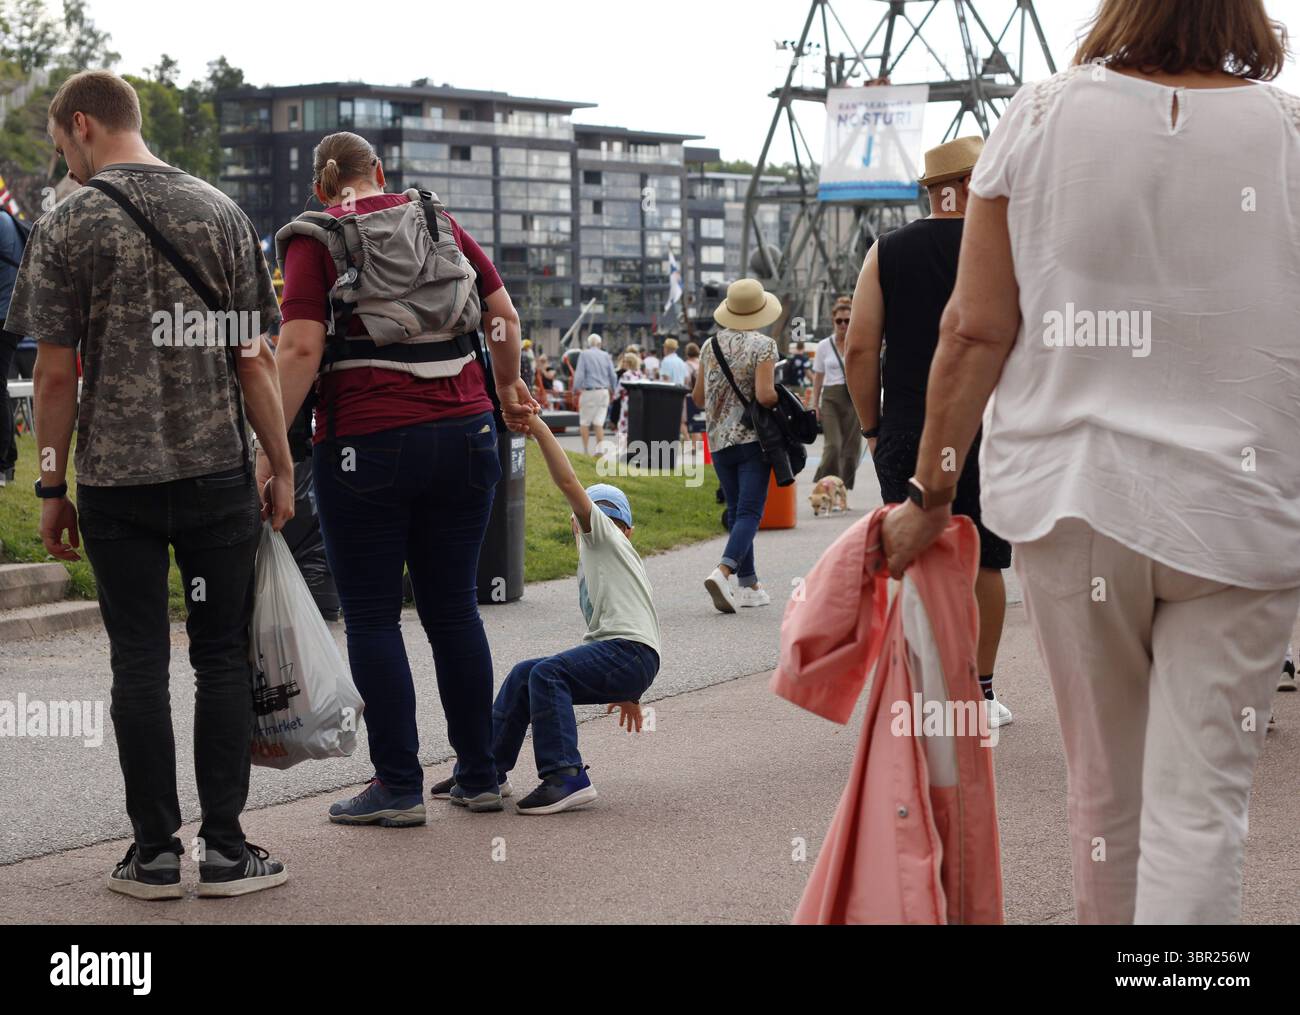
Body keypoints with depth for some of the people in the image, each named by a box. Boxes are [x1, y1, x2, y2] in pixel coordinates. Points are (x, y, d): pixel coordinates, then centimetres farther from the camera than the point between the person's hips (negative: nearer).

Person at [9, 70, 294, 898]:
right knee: (223, 656, 7)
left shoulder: (65, 227, -2)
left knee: (140, 664, 6)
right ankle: (225, 847, 8)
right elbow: (254, 360, 1)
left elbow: (57, 373, -4)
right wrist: (281, 466, 7)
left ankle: (156, 853, 10)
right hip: (217, 471, 1)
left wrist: (53, 488, 4)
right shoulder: (219, 212, 4)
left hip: (117, 479, -1)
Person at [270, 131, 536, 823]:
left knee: (372, 616, 3)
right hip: (464, 434, 4)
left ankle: (399, 786, 3)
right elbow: (504, 314, 12)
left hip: (367, 444, -4)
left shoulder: (313, 239, 0)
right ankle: (479, 775, 16)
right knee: (454, 606, 12)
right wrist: (506, 387, 28)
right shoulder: (439, 222, 12)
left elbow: (301, 348, -12)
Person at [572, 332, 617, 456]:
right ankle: (600, 449, -4)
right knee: (599, 422, 6)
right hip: (604, 392, 4)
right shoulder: (606, 355, 7)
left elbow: (579, 374, -8)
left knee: (584, 422, 6)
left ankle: (586, 450, 2)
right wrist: (613, 390, 23)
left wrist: (576, 388, 4)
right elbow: (613, 375, 10)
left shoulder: (584, 354, -3)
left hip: (589, 391, -4)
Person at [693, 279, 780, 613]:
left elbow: (698, 396, 11)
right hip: (753, 439, -5)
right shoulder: (763, 345, -9)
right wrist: (782, 401, 0)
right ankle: (724, 571, -27)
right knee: (750, 512, -6)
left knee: (736, 511, 14)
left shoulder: (711, 345, 7)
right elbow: (765, 395, -20)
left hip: (719, 441, 5)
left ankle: (748, 585, 16)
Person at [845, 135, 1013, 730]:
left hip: (906, 437, 1)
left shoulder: (887, 253, 3)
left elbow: (859, 349, -2)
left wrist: (871, 427, 7)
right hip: (986, 434, -1)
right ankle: (982, 694, 16)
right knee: (984, 563, 10)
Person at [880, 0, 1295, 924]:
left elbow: (977, 331, -3)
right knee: (1201, 804, 0)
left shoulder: (1040, 118, -2)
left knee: (1106, 782, 17)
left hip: (1073, 499, 2)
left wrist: (931, 494, 5)